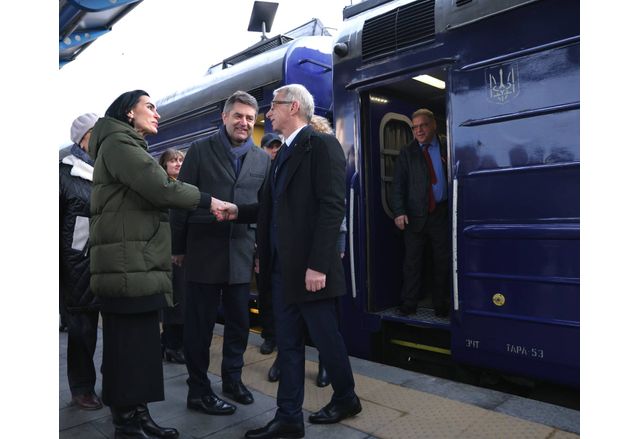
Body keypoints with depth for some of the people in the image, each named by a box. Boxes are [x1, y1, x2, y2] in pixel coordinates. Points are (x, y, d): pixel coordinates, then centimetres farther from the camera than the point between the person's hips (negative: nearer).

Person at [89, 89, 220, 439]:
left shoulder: (132, 147, 25)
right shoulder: (117, 143, -6)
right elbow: (160, 187, -18)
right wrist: (208, 201, -9)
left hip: (141, 261, 9)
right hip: (127, 262, -9)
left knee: (142, 339, 11)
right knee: (128, 340, -3)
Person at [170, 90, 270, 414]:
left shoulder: (262, 159, 9)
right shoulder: (200, 150, 0)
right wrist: (178, 247, -1)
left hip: (242, 252, 3)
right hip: (204, 250, -3)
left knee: (239, 321, 13)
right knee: (199, 323, 6)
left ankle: (232, 379, 32)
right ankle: (198, 391, 22)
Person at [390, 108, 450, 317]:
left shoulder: (447, 147, 7)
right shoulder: (407, 152, 9)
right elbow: (398, 184, 4)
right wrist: (399, 212, -7)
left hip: (442, 213, 0)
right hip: (415, 216, 0)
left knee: (443, 261, 6)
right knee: (412, 262, 2)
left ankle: (440, 305, 19)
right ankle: (409, 304, 11)